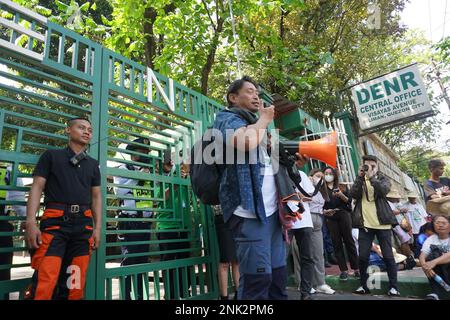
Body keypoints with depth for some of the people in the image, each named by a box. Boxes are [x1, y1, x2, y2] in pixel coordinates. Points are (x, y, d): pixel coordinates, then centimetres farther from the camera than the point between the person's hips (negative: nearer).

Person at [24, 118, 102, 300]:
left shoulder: (93, 164, 20)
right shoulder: (51, 155, 12)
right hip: (55, 221, -3)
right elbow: (37, 188, 3)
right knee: (45, 282, -13)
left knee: (75, 284, 6)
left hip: (83, 224, 3)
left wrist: (97, 228, 6)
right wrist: (31, 222, -9)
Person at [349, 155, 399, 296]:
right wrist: (360, 177, -13)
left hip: (382, 223, -1)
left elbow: (384, 190, -16)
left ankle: (393, 286, 15)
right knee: (363, 256, 3)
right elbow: (354, 194, -7)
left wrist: (372, 177, -22)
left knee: (388, 256, 2)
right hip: (365, 224, 2)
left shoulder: (383, 179, 7)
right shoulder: (360, 180, 11)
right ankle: (363, 285, 16)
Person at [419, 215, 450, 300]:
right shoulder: (431, 239, 5)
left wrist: (434, 262, -41)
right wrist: (424, 265, -32)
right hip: (437, 271, 2)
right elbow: (422, 255, -9)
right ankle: (437, 294, -32)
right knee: (434, 253, -26)